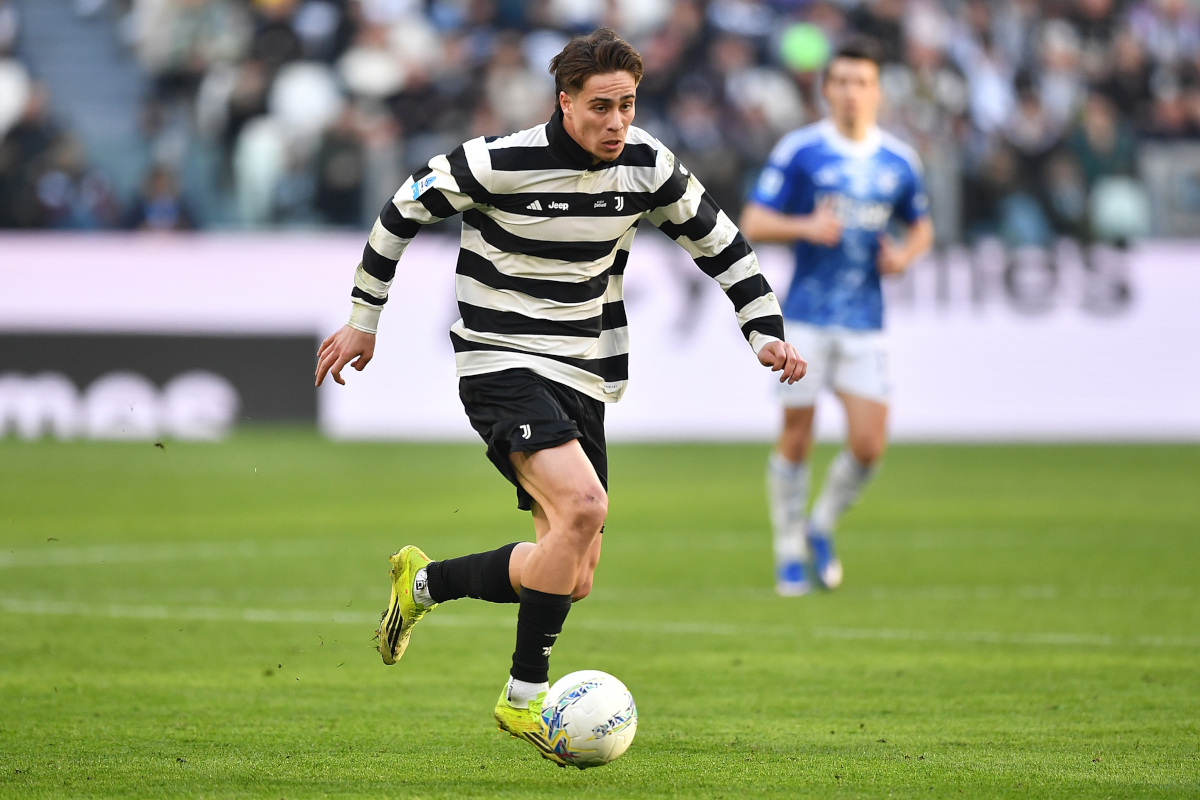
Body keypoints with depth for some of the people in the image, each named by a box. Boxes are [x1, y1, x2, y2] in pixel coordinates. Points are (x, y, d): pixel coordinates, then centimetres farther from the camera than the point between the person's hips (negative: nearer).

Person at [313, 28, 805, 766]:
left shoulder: (648, 167, -2)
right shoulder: (499, 163, -15)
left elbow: (721, 242, 11)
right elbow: (404, 212, 0)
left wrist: (766, 332, 0)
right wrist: (365, 320, 6)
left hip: (584, 378, 6)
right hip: (502, 366, -6)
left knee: (570, 579, 3)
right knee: (583, 505, -29)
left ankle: (423, 582, 28)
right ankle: (525, 699, -18)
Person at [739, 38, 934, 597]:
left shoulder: (899, 161, 6)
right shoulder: (798, 151, -4)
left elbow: (922, 226, 21)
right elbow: (753, 224, -5)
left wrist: (906, 253, -1)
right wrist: (807, 227, -22)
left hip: (865, 325, 3)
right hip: (805, 318, -3)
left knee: (869, 445, -6)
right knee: (796, 440, 0)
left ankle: (821, 528, 20)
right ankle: (790, 552, 17)